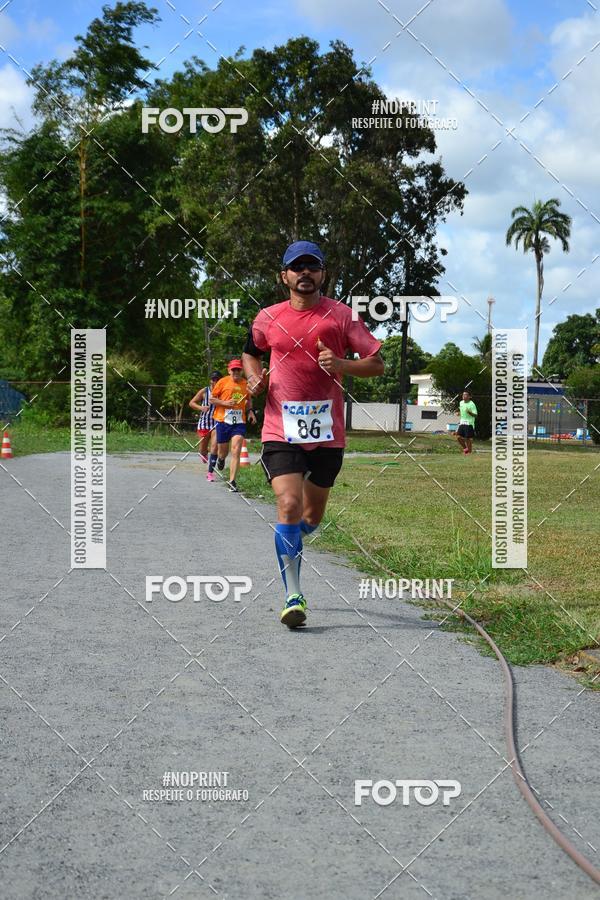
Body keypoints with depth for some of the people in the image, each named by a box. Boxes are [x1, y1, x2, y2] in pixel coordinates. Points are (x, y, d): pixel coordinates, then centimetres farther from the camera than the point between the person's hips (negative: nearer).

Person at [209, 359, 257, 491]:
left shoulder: (246, 384, 8)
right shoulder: (223, 382, -1)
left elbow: (248, 400, 25)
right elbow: (211, 399, 3)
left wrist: (250, 411, 7)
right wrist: (225, 403, -12)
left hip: (239, 422, 1)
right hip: (223, 421, -1)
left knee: (236, 452, -13)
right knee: (223, 452, 9)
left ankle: (232, 481, -10)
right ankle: (220, 458, 49)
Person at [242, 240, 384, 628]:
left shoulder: (341, 315, 1)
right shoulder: (268, 318, 7)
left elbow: (377, 363, 1)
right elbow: (250, 353, 26)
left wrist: (342, 365, -18)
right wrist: (256, 378, 5)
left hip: (327, 433, 1)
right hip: (281, 431, -1)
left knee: (312, 516, 12)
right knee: (289, 506, -17)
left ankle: (288, 546, 47)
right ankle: (293, 598, -13)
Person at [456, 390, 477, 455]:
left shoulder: (471, 404, -12)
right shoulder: (461, 403, 10)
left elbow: (475, 415, -16)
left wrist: (469, 412, -33)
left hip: (469, 423, -6)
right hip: (462, 423, 6)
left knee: (468, 438, -3)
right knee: (458, 437, -3)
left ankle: (469, 451, 11)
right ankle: (465, 448, 17)